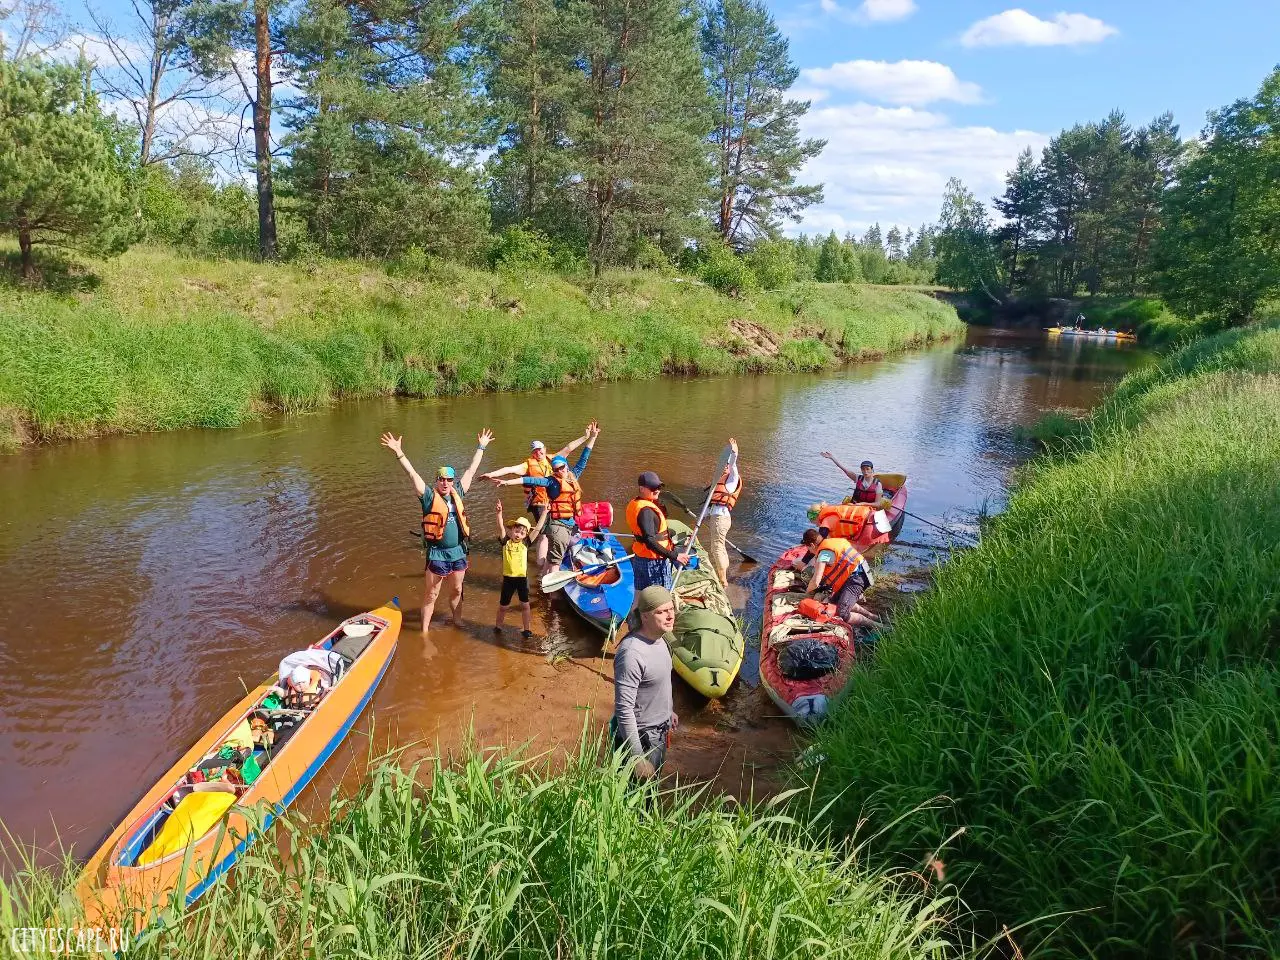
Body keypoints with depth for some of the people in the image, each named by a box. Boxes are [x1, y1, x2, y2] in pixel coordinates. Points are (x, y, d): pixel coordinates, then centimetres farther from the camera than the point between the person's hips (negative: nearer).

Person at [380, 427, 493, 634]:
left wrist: (481, 447, 19)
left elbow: (471, 471, 14)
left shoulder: (457, 494, 6)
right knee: (430, 595, 5)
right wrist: (399, 452, -26)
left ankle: (457, 622, 36)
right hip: (437, 554, -5)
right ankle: (425, 630, 16)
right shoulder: (430, 497, -7)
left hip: (458, 552, 5)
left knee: (457, 591, 19)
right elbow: (412, 474, -16)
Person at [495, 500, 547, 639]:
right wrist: (499, 513, -28)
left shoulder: (526, 543, 1)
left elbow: (538, 528, -2)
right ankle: (498, 626, 33)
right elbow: (501, 527, -14)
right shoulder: (506, 542, -2)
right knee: (503, 605, 13)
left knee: (525, 605, 6)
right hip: (508, 578, -1)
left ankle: (527, 629, 17)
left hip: (522, 577, 1)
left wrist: (545, 512, -6)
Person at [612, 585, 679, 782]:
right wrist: (637, 758, -27)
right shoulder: (631, 654, -31)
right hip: (641, 737, -8)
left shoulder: (659, 638, -3)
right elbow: (624, 710, -29)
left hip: (659, 732, 8)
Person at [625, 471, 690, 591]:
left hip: (639, 558, 10)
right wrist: (675, 556, -27)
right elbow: (650, 542, -29)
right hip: (655, 562, -10)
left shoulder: (635, 504, 9)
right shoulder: (646, 510, -23)